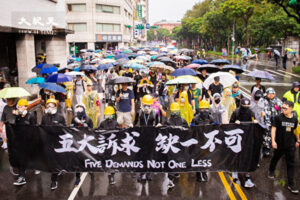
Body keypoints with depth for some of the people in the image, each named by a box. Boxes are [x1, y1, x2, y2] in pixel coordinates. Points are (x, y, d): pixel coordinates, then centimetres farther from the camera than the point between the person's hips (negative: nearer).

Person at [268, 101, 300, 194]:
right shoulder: (278, 117, -12)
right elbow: (273, 129, -11)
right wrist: (273, 141, -19)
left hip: (290, 145, 2)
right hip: (279, 144, -2)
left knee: (291, 164, 4)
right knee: (275, 158, 19)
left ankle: (291, 184, 10)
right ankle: (271, 171, 48)